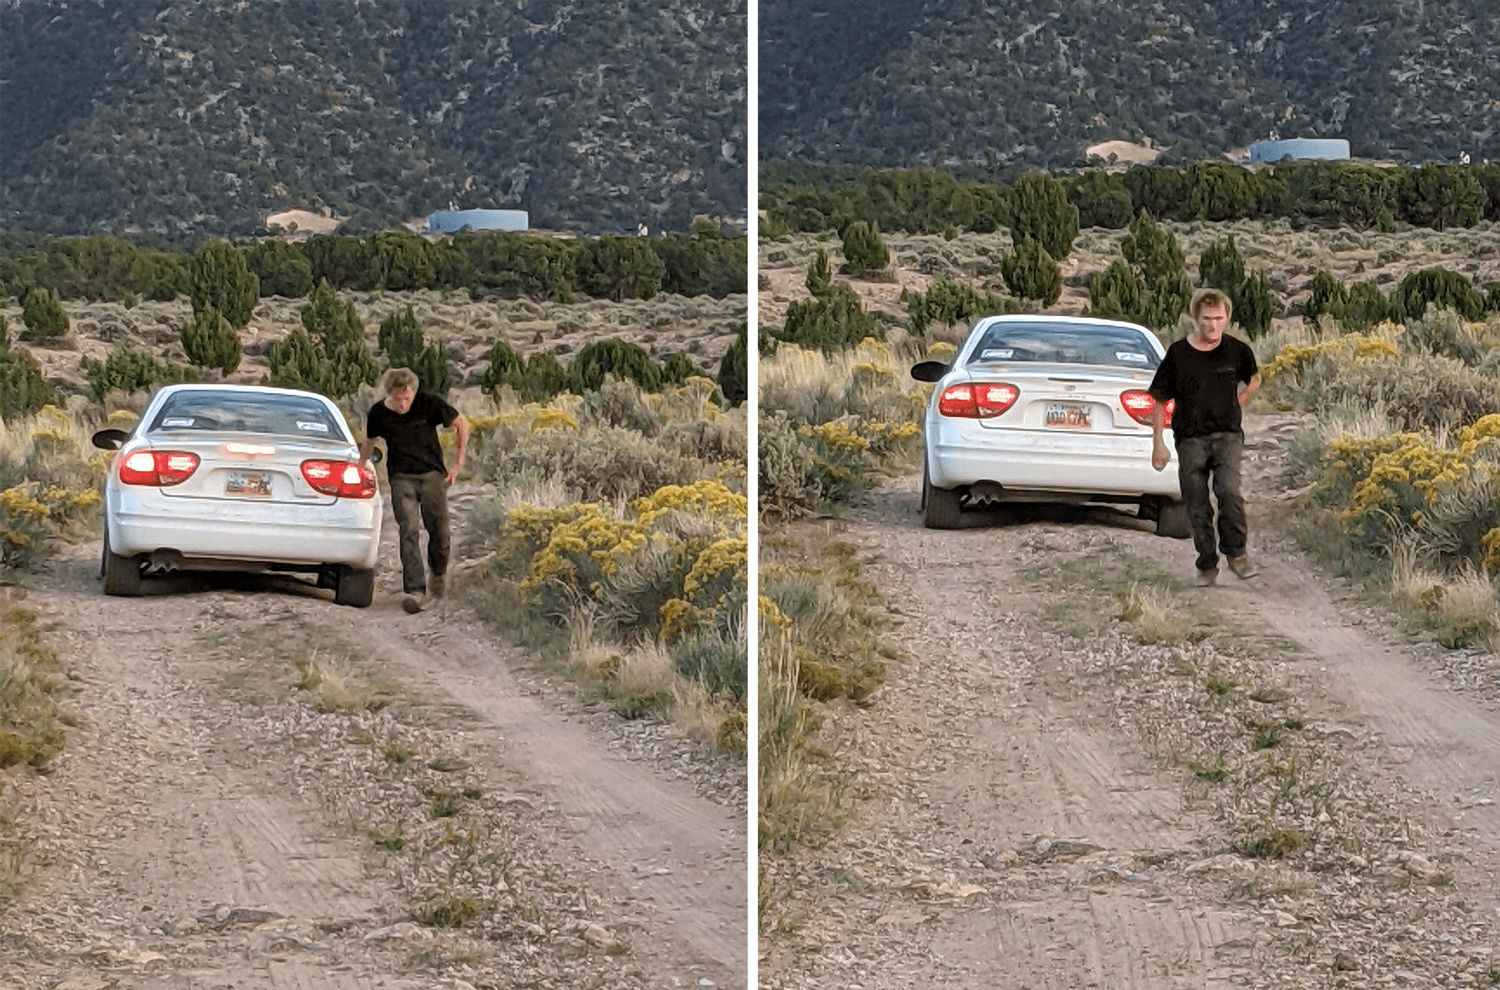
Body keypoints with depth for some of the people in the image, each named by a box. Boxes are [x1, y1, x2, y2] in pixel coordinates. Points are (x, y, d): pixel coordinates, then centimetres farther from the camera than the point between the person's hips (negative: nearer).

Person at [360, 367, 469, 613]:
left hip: (432, 474, 0)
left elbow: (462, 425, 4)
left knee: (439, 531, 2)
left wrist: (458, 463, 5)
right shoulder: (379, 413, -4)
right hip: (402, 479, 0)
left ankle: (439, 572, 35)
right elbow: (369, 442, 18)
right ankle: (415, 591, -24)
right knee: (409, 531, -17)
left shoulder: (428, 404, -10)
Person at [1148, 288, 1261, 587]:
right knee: (1198, 508, 2)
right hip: (1190, 437, 0)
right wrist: (1158, 444, 1)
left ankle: (1237, 553, -6)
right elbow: (1159, 401, 4)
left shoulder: (1237, 351, 2)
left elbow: (1254, 380, 26)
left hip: (1228, 435, 0)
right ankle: (1207, 566, 17)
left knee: (1229, 490, -23)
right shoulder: (1178, 354, -2)